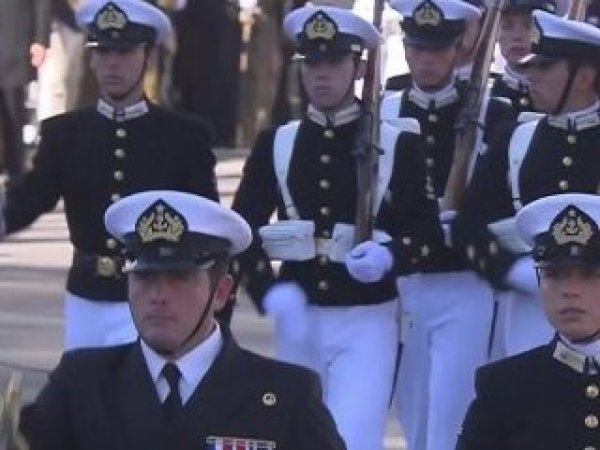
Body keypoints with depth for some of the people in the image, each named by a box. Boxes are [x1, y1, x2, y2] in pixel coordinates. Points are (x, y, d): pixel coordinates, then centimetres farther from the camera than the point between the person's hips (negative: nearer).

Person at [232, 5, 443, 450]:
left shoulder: (398, 143, -2)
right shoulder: (275, 144, 6)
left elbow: (430, 235, -3)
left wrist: (389, 257, -25)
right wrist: (270, 291, -14)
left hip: (367, 321, -4)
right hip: (297, 318, 4)